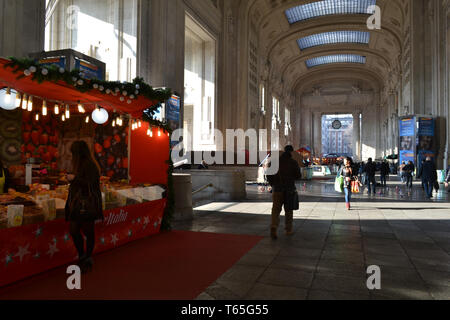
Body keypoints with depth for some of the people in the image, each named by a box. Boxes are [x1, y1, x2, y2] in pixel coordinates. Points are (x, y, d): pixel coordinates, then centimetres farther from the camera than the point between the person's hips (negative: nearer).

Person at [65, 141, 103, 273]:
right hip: (78, 204, 8)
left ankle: (88, 259, 20)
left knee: (88, 232, 4)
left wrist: (74, 178, -14)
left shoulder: (90, 165, -15)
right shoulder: (80, 164, 12)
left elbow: (90, 184, -21)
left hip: (87, 205, -8)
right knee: (74, 230, 8)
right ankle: (82, 256, 26)